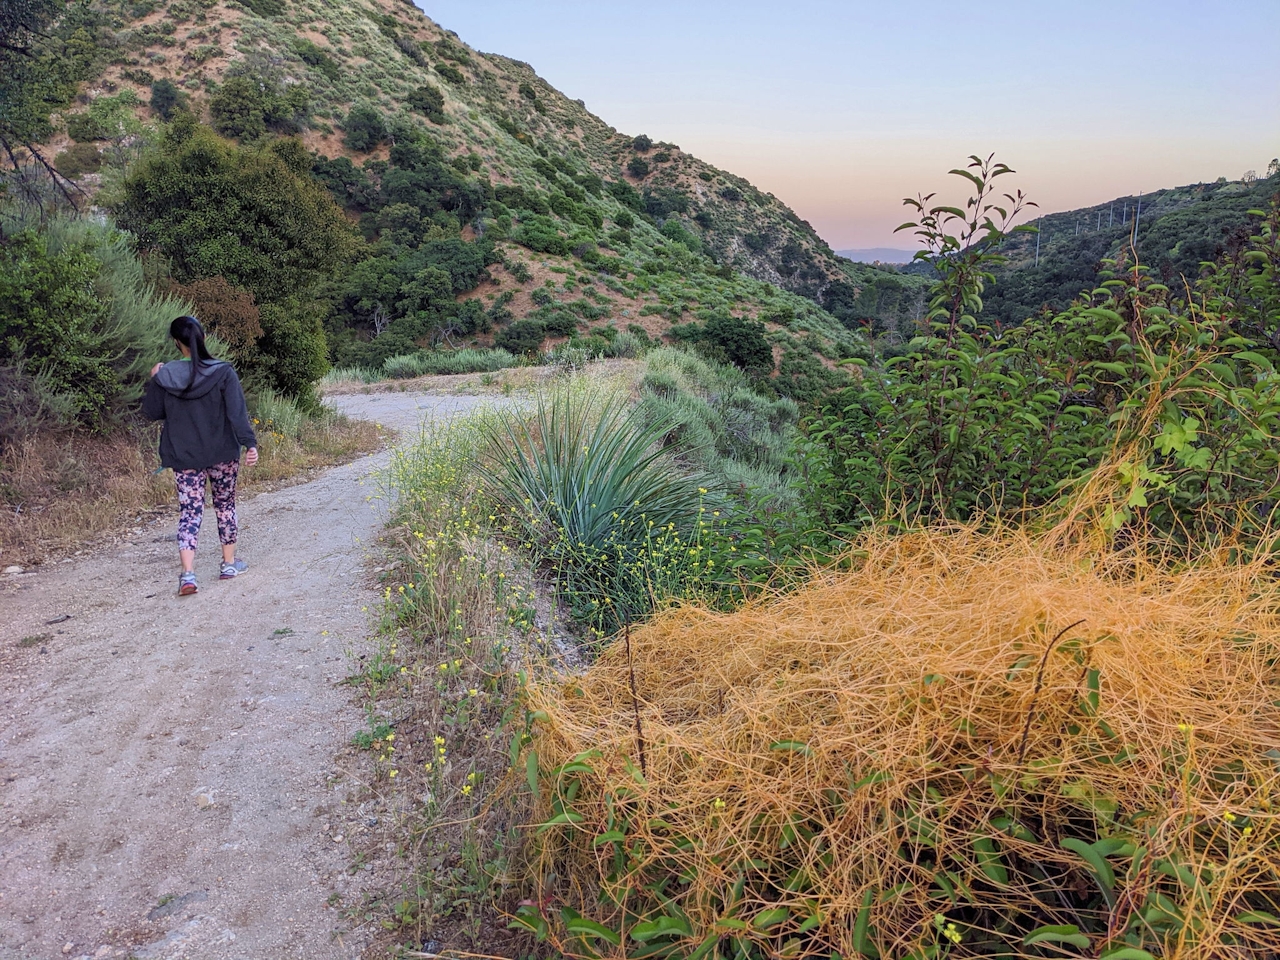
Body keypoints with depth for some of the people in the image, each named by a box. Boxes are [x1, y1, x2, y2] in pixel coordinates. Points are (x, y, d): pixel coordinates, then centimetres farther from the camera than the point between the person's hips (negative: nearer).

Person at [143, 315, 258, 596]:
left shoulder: (164, 376, -5)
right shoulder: (223, 372, -10)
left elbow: (152, 412, 6)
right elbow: (237, 412, -16)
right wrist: (250, 444, -17)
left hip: (184, 457, 1)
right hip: (222, 455, -1)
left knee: (189, 511, 3)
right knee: (225, 504, 16)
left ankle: (188, 574, -10)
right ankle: (229, 563, 25)